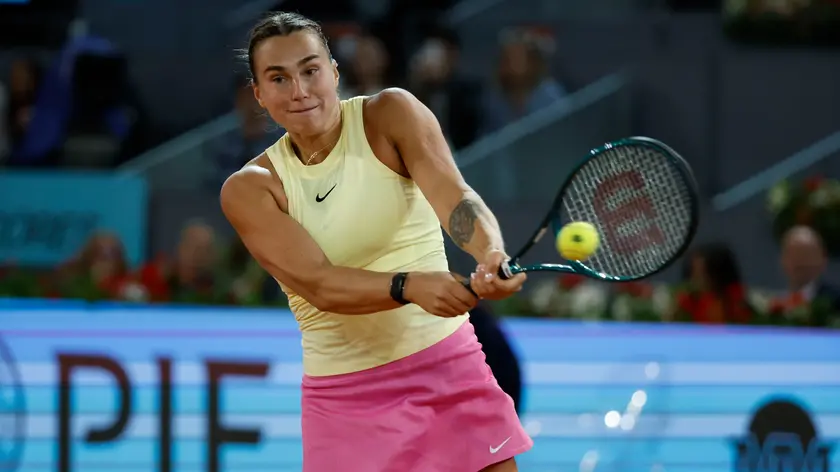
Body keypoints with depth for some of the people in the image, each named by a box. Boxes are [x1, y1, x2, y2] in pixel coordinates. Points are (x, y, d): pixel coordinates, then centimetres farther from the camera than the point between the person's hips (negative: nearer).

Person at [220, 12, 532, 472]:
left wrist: (491, 254, -44)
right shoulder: (249, 189, -5)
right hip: (343, 396, 0)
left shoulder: (391, 115, -5)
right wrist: (410, 286, -37)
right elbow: (317, 284, -18)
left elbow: (453, 197, -21)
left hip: (446, 367, 0)